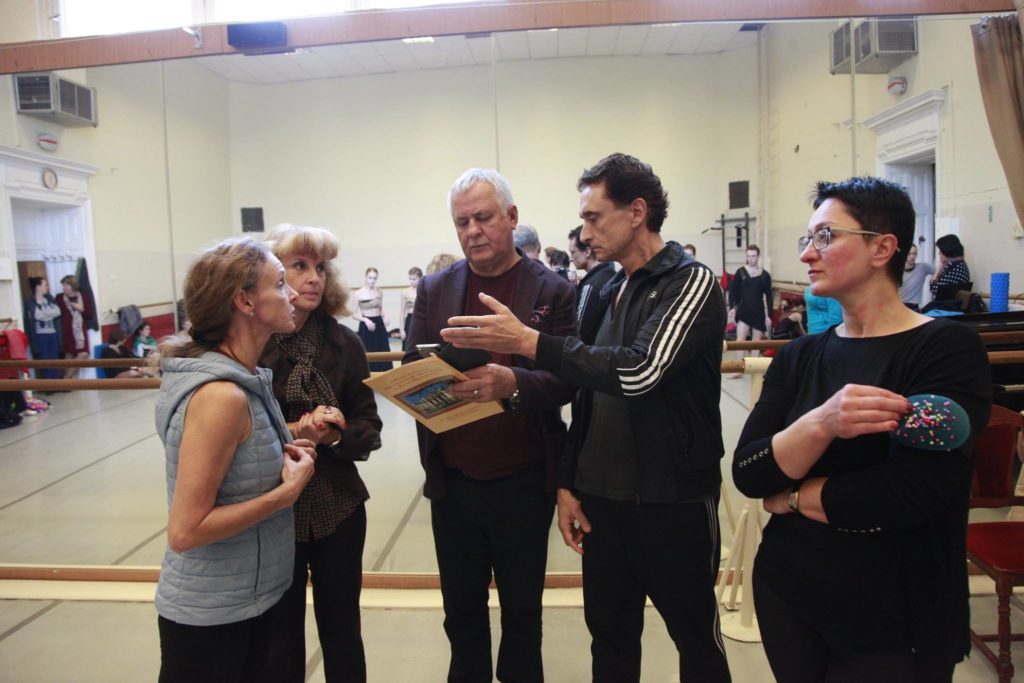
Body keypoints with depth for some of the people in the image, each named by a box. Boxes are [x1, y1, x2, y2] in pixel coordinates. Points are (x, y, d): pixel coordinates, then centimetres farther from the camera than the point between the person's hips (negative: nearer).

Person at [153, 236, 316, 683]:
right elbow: (185, 532, -25)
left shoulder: (244, 376, 1)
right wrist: (287, 491, -20)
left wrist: (284, 456, -1)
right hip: (211, 617, -8)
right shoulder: (220, 395, -26)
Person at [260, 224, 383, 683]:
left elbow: (369, 429, 1)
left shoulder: (343, 343, -2)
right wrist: (290, 434, -21)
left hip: (337, 509, 2)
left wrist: (334, 436, -19)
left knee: (342, 631, 15)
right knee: (281, 636, 14)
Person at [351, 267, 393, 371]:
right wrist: (365, 320, -20)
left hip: (379, 325, 4)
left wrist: (385, 316, -8)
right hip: (366, 327, -4)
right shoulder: (359, 293, -6)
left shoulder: (379, 292, 5)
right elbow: (354, 314, -3)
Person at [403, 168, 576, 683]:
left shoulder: (551, 290, -5)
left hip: (522, 482, -2)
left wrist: (511, 382, -32)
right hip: (453, 481, 3)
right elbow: (410, 369, 3)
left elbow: (565, 381, -12)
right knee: (461, 610, 18)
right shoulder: (434, 290, 5)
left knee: (522, 610, 16)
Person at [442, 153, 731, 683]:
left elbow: (639, 370, -27)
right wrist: (568, 484, 8)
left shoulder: (690, 282, -11)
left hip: (674, 503, -6)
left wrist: (530, 342, -26)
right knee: (609, 639, 16)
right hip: (602, 500, 6)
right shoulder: (606, 293, 10)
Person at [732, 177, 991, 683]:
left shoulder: (949, 351, -14)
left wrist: (789, 498, -11)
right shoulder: (798, 356, 0)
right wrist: (820, 424, -28)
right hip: (785, 595, 5)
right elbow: (746, 474, -10)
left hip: (893, 627, -4)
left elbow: (909, 495, -26)